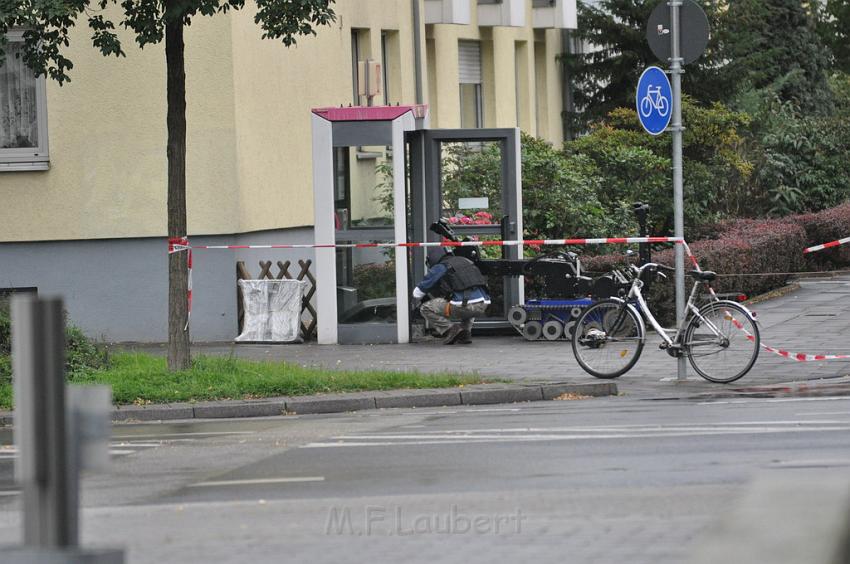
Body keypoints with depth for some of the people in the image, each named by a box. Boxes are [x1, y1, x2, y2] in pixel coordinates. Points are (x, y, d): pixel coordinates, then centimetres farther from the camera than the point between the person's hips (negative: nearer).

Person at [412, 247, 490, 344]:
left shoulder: (439, 268, 8)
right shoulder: (465, 261, 26)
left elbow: (417, 293, 14)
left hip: (465, 306, -6)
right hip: (483, 306, 6)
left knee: (425, 308, 8)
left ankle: (450, 331, -4)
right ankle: (465, 332, 19)